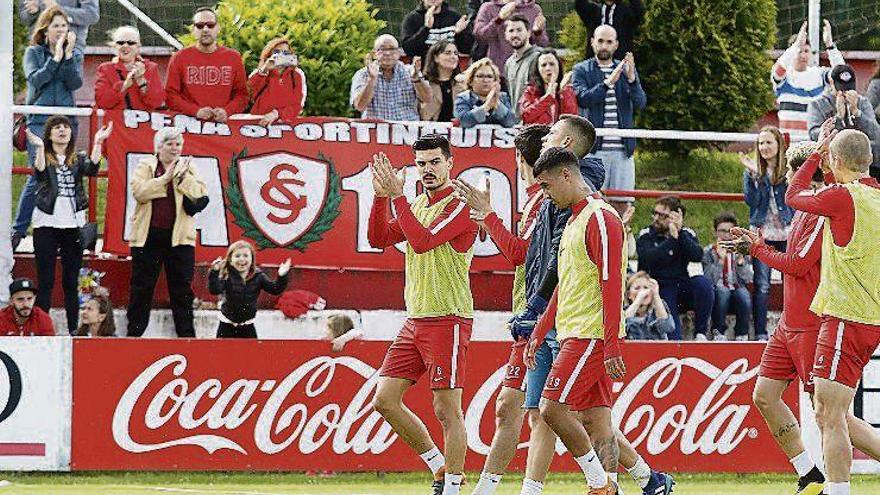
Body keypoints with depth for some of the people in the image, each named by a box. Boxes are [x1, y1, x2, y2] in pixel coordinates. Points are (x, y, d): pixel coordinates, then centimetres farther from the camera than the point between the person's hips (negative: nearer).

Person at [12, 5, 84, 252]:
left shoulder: (75, 55, 12)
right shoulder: (34, 53, 7)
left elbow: (75, 83, -3)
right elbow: (35, 79, -9)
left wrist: (68, 56, -13)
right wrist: (55, 59, -13)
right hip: (38, 121, -3)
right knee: (38, 175, -11)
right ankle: (19, 230, -4)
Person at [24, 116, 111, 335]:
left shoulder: (78, 159, 10)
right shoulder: (43, 157, 5)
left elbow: (92, 169, -11)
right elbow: (40, 172, -16)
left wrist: (98, 143, -15)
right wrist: (40, 147, -25)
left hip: (73, 225, 2)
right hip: (47, 224, -2)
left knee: (71, 282, 5)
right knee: (45, 281, -2)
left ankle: (74, 330, 7)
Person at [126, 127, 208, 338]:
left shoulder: (188, 167, 10)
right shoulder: (145, 166, 4)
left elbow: (200, 194, -3)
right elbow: (138, 191, -13)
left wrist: (182, 176, -13)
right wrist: (165, 178, -15)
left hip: (179, 236, 1)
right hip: (148, 235, -1)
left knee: (182, 289, 5)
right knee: (141, 288, 3)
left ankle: (186, 334, 10)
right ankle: (134, 333, 9)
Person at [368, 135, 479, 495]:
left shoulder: (459, 206, -9)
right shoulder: (417, 205, 15)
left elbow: (422, 241, -22)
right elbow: (378, 239, 10)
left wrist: (397, 195, -20)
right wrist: (382, 195, -3)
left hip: (447, 320, -8)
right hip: (415, 318, 8)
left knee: (447, 411, -7)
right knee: (385, 400, 5)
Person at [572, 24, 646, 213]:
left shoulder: (627, 70, 15)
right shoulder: (582, 70, 7)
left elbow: (640, 103, 3)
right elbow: (583, 99, -10)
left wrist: (631, 78, -15)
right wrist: (608, 83, -22)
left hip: (623, 148, 3)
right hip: (594, 148, -3)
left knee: (621, 202, 2)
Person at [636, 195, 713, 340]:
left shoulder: (687, 234, 7)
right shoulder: (646, 235, 2)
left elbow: (697, 256, -13)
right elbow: (648, 259, -19)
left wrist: (681, 233, -18)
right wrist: (672, 238, -21)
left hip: (683, 287, 3)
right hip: (660, 289, -3)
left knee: (702, 283, -30)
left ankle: (700, 332, -17)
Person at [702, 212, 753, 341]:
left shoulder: (741, 250, 8)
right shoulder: (708, 252, 2)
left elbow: (748, 278, -2)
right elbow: (709, 279, -11)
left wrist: (740, 259, -17)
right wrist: (720, 259, -22)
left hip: (737, 288, 2)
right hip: (718, 290, -2)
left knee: (744, 294, -33)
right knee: (722, 291, -36)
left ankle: (742, 333, -13)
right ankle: (718, 332, -19)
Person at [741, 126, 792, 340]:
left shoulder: (789, 170, 3)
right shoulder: (753, 171, 7)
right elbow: (751, 201, -5)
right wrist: (752, 174, -14)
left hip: (786, 232, -1)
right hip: (762, 233, 1)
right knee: (762, 285, -1)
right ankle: (760, 333, 1)